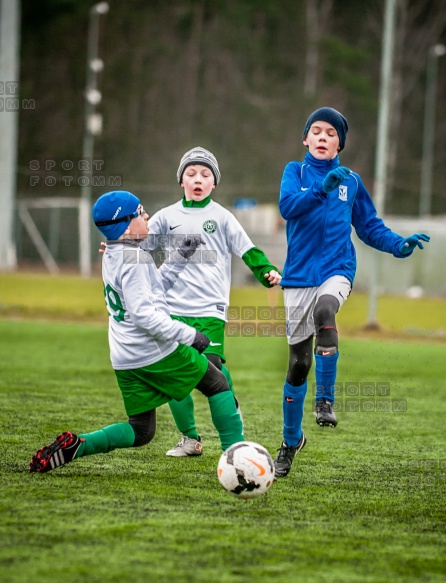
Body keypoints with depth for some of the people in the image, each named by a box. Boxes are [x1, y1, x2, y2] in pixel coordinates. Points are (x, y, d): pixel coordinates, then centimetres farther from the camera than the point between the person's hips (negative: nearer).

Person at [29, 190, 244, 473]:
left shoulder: (112, 256, 13)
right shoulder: (134, 259, -15)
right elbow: (143, 313, -23)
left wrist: (181, 257, 22)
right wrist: (189, 335, -21)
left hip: (125, 362, 8)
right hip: (158, 353, -8)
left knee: (141, 432, 13)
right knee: (217, 383, 10)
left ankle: (75, 444, -5)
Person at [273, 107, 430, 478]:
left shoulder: (351, 181, 10)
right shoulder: (296, 172, 6)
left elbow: (370, 227, 15)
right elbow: (288, 205, -14)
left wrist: (400, 245, -3)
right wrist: (323, 187, -29)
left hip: (337, 269, 0)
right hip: (299, 275, 1)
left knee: (324, 310, -36)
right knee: (298, 361, 3)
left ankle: (326, 400, -30)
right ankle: (291, 439, 21)